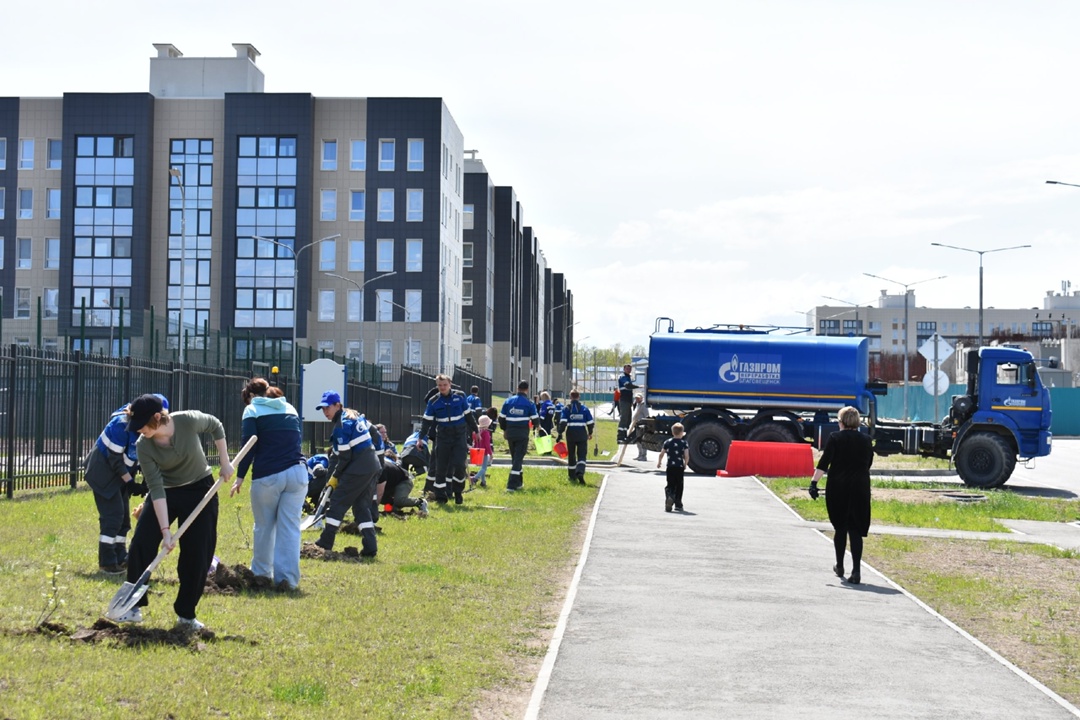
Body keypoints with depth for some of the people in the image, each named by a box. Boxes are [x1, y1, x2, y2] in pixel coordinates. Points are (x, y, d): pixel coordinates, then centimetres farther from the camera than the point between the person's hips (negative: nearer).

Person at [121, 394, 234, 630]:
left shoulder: (189, 420, -25)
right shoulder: (143, 447, -23)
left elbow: (216, 427, -2)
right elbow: (156, 489, -24)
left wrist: (225, 462, -3)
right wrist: (165, 529, -27)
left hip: (201, 490, 0)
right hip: (166, 494, 0)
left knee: (198, 555, -2)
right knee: (141, 544, -14)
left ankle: (186, 614, 12)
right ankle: (134, 607, 0)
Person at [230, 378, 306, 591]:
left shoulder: (252, 409, 4)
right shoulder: (290, 408, 19)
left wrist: (240, 477, -5)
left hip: (267, 476, -3)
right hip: (297, 472, 3)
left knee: (264, 527, 12)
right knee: (290, 527, 0)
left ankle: (262, 574, 20)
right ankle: (287, 577, -6)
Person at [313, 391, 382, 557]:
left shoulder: (342, 425, -13)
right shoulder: (356, 417, 13)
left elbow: (344, 457, -14)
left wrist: (335, 475, 2)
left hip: (358, 469, -9)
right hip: (373, 467, 9)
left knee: (338, 501, 2)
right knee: (362, 506, 11)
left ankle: (325, 543, 8)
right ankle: (370, 547, 2)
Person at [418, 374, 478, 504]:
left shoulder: (460, 396, 0)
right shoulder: (434, 401, 0)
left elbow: (468, 414, 11)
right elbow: (427, 421, 4)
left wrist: (474, 430, 14)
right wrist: (422, 438, -2)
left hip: (460, 435, -1)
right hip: (443, 437, 1)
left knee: (460, 465, -11)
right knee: (441, 468, 1)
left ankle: (458, 492, 10)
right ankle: (440, 496, 11)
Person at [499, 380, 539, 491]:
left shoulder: (508, 401, 3)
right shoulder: (529, 403, -6)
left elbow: (501, 418, 6)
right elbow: (535, 420, -5)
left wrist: (504, 429, 22)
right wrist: (534, 425, 19)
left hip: (510, 433, 4)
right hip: (523, 434, -4)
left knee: (515, 458, 18)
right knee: (518, 458, -3)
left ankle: (518, 483, 25)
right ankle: (512, 485, -13)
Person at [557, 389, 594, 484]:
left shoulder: (566, 409, -2)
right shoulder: (584, 409, 2)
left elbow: (562, 422, -12)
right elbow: (591, 422, 4)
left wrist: (560, 433, -8)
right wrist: (590, 433, 19)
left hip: (570, 435, 0)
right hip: (582, 434, 0)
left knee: (571, 456, 14)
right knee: (582, 455, -1)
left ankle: (573, 477, 21)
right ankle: (580, 472, -27)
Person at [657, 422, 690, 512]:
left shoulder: (667, 442, 1)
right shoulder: (684, 443, -6)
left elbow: (661, 454, 5)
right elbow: (687, 456, -12)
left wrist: (659, 462, 24)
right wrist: (685, 464, 8)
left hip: (670, 467, 1)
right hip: (680, 467, -1)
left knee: (670, 484, 7)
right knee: (679, 485, 12)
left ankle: (669, 496, -24)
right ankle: (678, 504, 16)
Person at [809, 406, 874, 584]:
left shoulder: (835, 438, -4)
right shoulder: (866, 439, 4)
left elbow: (824, 462, -12)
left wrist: (814, 482, -14)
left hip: (838, 488, -1)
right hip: (860, 488, 1)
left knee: (840, 527, 14)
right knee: (856, 529, 0)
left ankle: (840, 566, 26)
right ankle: (856, 571, -11)